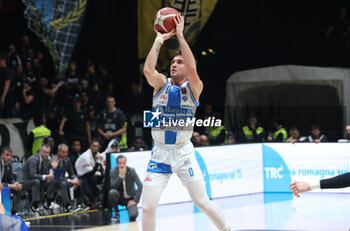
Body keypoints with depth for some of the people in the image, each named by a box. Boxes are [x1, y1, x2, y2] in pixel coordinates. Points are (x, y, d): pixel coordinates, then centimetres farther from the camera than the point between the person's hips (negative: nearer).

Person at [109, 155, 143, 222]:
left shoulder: (131, 171, -10)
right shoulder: (113, 171, -9)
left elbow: (140, 186, -11)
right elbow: (113, 187, -19)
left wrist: (135, 200, -16)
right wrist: (120, 176, -29)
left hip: (130, 198, -2)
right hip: (120, 198, 2)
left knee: (133, 216, -29)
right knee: (112, 192, -33)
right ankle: (116, 213, -8)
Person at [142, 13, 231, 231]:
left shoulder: (193, 88, -4)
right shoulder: (161, 84, 1)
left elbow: (192, 69, -25)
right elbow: (148, 69, -20)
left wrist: (180, 35, -21)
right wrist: (159, 39, -16)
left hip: (183, 153, -1)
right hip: (160, 153, 2)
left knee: (203, 202, -1)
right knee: (148, 207, -6)